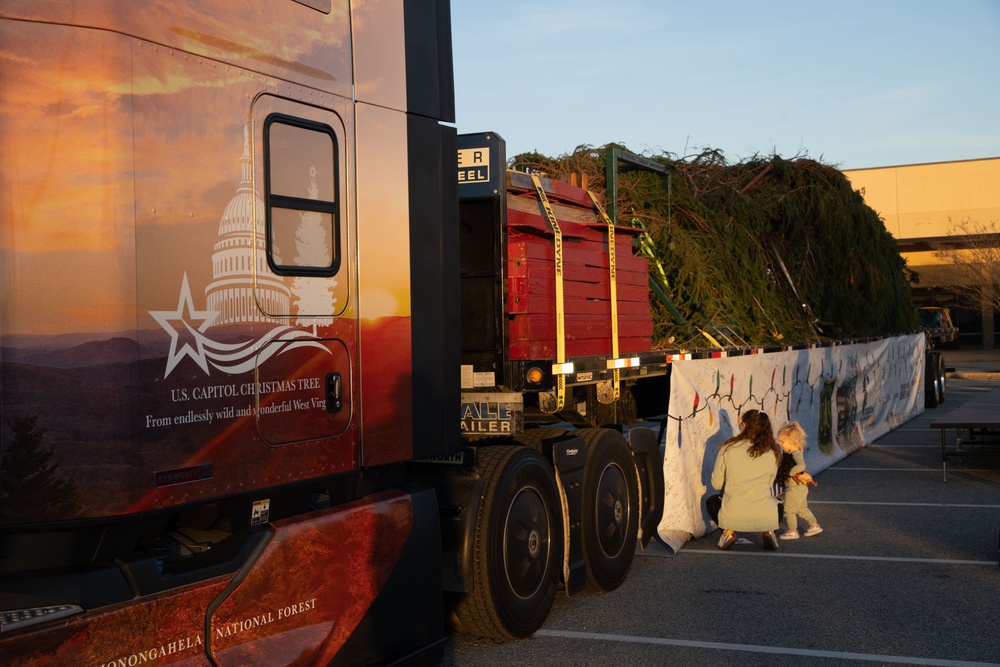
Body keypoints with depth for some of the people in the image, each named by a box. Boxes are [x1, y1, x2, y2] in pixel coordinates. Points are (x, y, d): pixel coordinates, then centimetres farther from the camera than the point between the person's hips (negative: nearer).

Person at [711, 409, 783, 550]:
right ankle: (768, 531, 7)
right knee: (779, 505, 38)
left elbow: (717, 484, 6)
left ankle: (728, 531, 7)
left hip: (732, 517, -1)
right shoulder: (773, 453, 3)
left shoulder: (728, 448, -2)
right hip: (765, 517, 1)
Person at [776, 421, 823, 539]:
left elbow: (801, 466, -40)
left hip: (794, 488, -9)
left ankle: (792, 531, 16)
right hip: (801, 488, 9)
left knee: (789, 510, 5)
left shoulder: (796, 453, -24)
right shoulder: (791, 452, 5)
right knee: (802, 509, 22)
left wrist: (789, 472, -31)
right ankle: (814, 525, 31)